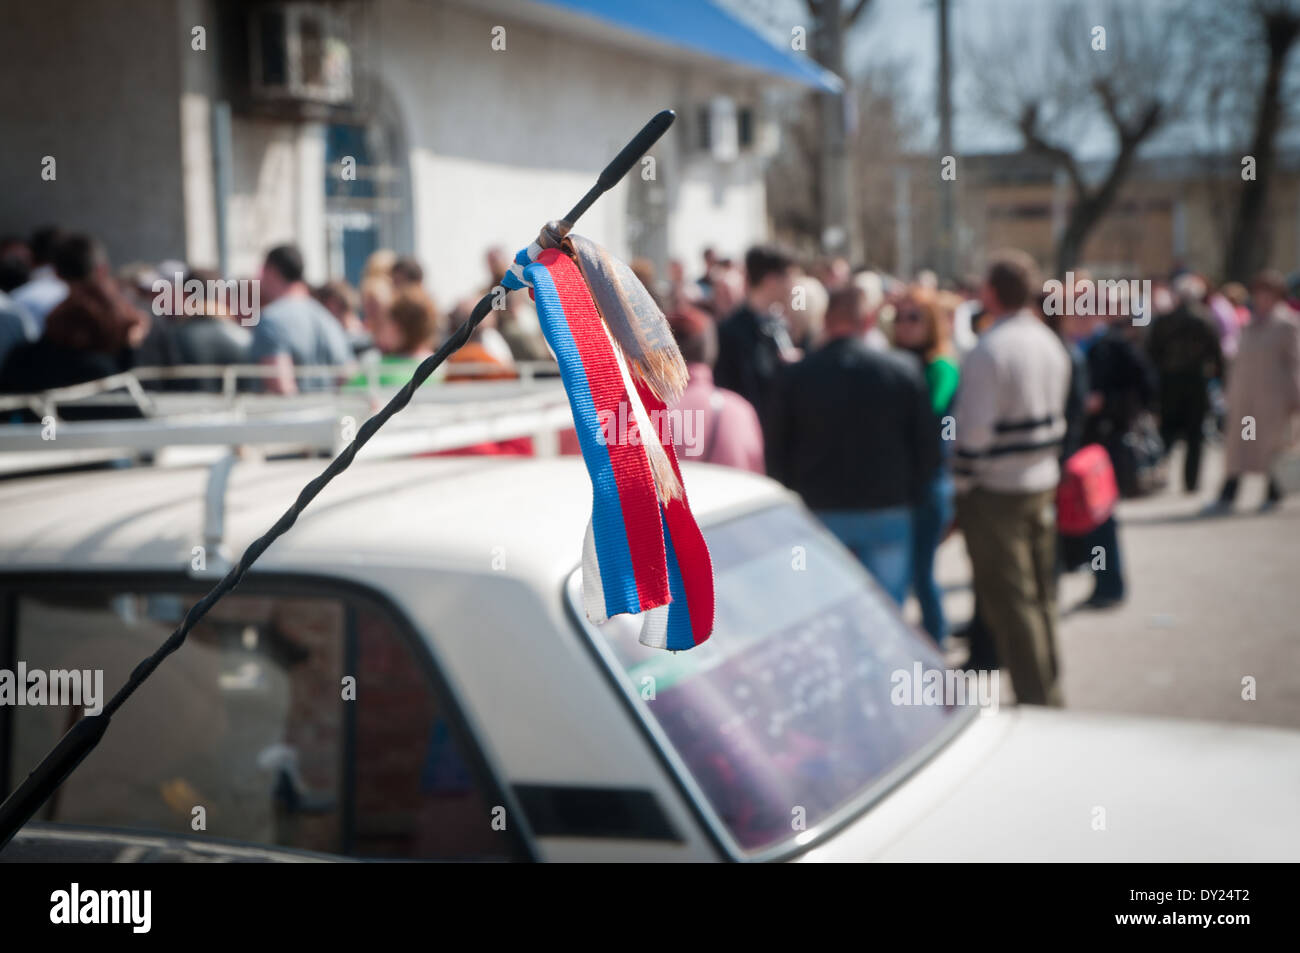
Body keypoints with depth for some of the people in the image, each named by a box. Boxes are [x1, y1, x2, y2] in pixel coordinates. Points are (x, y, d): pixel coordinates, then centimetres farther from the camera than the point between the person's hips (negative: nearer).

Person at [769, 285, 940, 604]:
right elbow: (928, 448, 1)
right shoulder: (904, 371, -4)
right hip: (887, 514, 0)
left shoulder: (796, 375, -4)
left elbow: (777, 451, 2)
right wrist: (909, 497, 12)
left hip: (819, 514, 1)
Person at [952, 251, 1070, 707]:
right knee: (1041, 595, 16)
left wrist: (961, 488, -11)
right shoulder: (1051, 344, 8)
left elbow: (975, 429, -19)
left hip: (996, 490, -8)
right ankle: (1050, 693, 25)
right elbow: (1056, 416, 14)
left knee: (1010, 600, -1)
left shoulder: (988, 351, -18)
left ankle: (1034, 700, 1)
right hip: (1043, 482, 8)